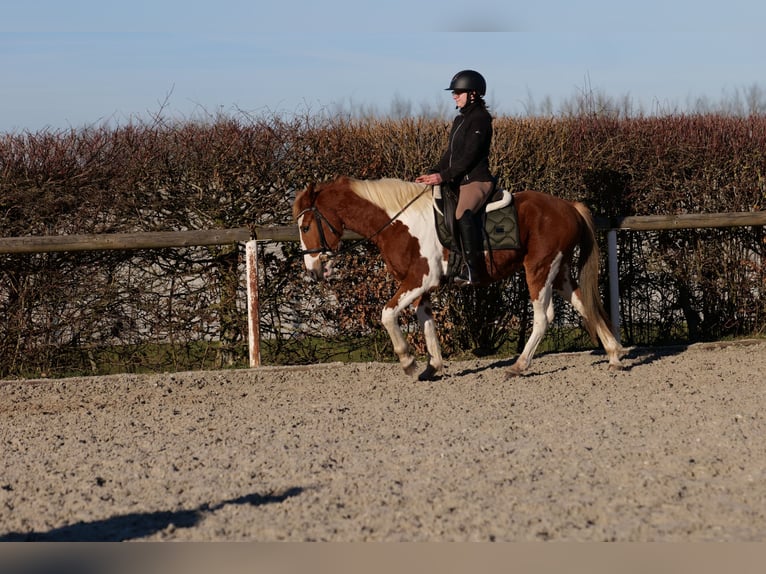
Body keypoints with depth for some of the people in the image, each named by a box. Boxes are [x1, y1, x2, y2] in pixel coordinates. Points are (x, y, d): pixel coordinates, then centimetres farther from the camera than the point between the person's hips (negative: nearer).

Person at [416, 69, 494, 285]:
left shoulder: (480, 118, -10)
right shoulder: (461, 119, 18)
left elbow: (469, 156, -18)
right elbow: (450, 154, 18)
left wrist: (444, 176, -22)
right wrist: (431, 174, 5)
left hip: (476, 180, -11)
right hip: (458, 181, 11)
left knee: (463, 214, -32)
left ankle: (472, 270, -33)